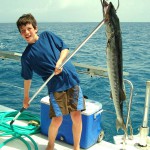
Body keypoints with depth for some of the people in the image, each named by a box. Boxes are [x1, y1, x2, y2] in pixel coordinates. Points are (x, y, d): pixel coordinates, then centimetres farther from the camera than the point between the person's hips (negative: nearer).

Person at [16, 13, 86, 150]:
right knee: (57, 119, -3)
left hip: (72, 80, 2)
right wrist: (26, 97, 15)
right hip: (56, 87, -1)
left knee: (76, 115, 1)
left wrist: (59, 63, -11)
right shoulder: (26, 56, 1)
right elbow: (27, 78, 9)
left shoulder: (47, 35, 5)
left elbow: (65, 48, 6)